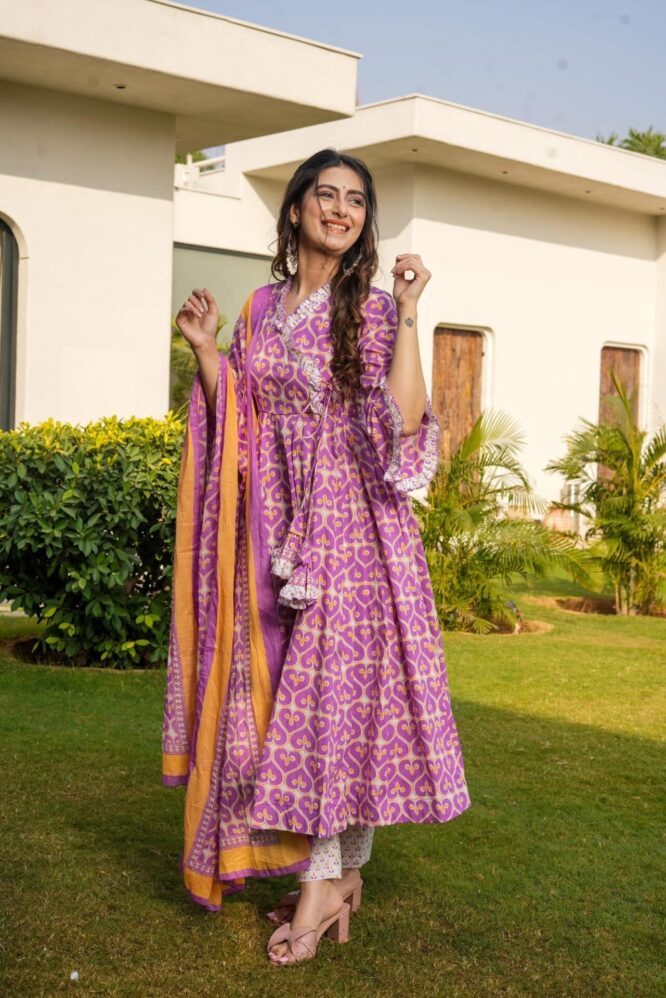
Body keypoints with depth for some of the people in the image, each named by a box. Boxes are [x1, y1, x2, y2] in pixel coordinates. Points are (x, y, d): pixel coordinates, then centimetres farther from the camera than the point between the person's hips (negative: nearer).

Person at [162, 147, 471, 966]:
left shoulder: (372, 310, -1)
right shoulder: (261, 309, 12)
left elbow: (403, 425, -14)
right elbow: (239, 429, 12)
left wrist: (407, 315, -16)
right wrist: (205, 348, 5)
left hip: (350, 527, -5)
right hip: (273, 530, 5)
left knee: (337, 684, -6)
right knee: (274, 695, 6)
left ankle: (323, 881, 4)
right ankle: (343, 872, 19)